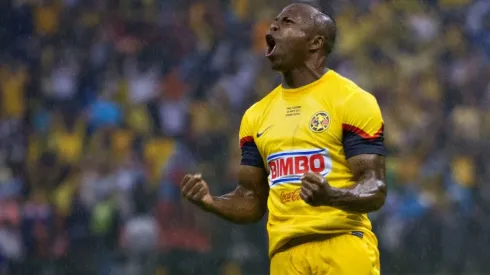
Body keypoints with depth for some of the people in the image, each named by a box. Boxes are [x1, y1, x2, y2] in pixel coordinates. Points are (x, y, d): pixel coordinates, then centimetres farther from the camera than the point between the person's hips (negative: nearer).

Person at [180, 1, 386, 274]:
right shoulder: (257, 114, 17)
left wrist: (331, 196, -27)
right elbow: (252, 201, 22)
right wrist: (210, 201, 0)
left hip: (345, 248, -5)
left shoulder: (351, 101, -1)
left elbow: (375, 190, -6)